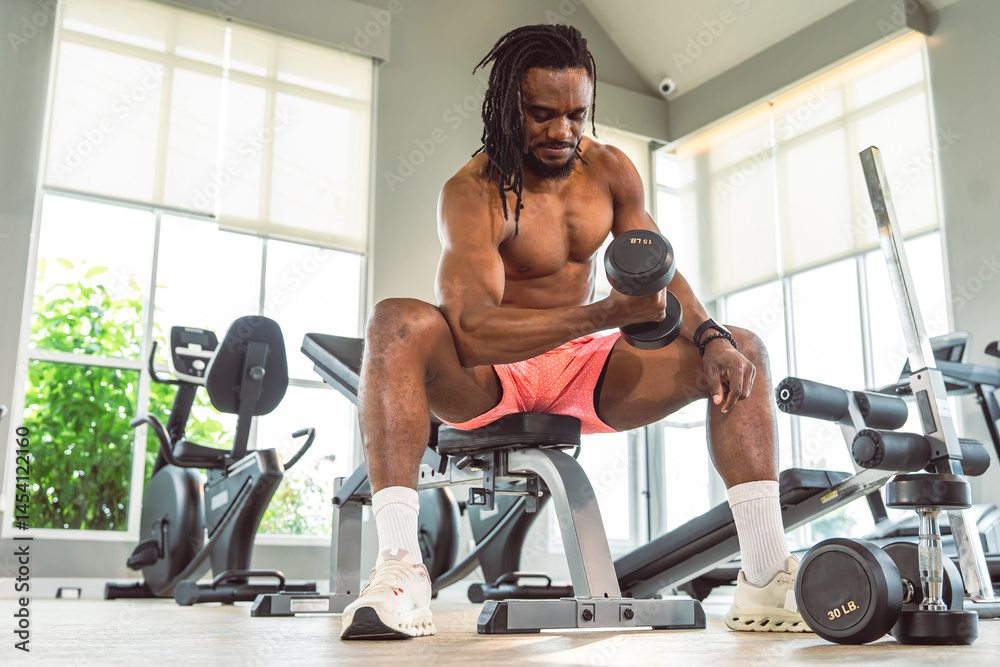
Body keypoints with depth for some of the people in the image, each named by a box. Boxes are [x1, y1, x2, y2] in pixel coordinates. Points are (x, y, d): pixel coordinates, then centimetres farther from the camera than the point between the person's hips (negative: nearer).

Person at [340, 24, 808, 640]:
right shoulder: (473, 193, -18)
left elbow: (661, 273, 3)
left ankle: (766, 580, -19)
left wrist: (710, 335, -18)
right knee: (398, 323, -35)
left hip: (583, 370, 5)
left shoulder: (611, 171, 2)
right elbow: (472, 331, -31)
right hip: (488, 377, -5)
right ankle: (400, 568, -42)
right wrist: (605, 315, -42)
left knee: (741, 351, -10)